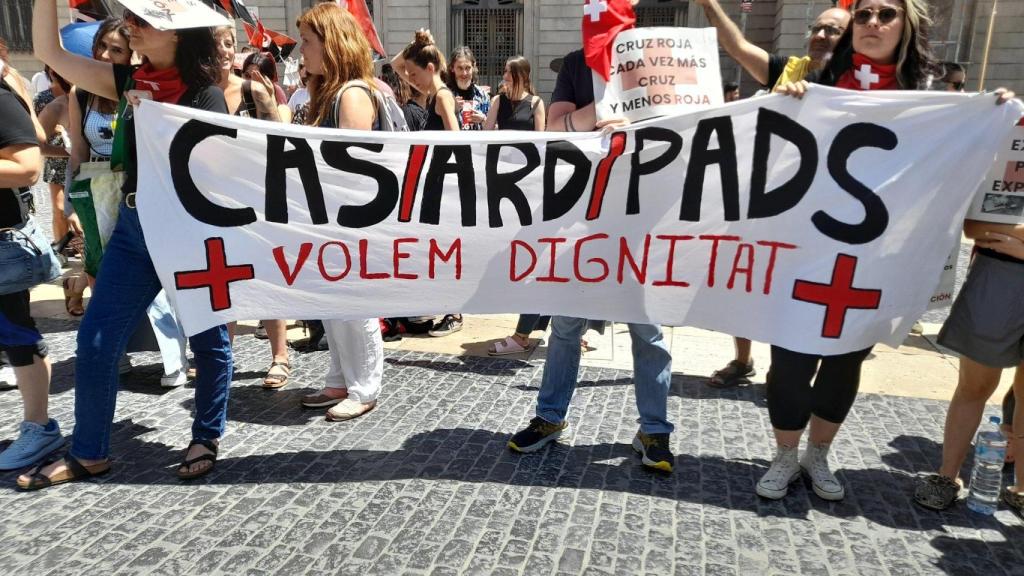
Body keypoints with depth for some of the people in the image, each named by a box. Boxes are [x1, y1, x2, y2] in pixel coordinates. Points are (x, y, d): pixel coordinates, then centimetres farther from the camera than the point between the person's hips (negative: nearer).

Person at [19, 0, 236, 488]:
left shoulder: (205, 94, -9)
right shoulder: (131, 80, 9)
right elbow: (50, 52, 12)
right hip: (134, 228, 6)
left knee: (207, 340, 8)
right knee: (94, 341, 7)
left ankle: (205, 439, 27)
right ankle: (88, 454, 23)